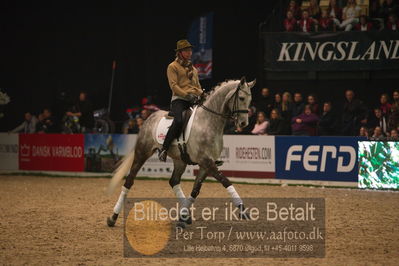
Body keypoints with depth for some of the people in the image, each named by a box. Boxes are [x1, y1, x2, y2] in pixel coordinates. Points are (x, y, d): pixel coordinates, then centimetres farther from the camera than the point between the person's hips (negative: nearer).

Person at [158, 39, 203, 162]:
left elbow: (198, 87, 28)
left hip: (194, 101, 7)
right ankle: (164, 150, -27)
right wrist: (186, 94, -19)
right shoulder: (173, 67, 4)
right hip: (179, 100, -7)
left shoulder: (193, 69, 27)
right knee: (179, 121, -33)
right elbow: (173, 85, -7)